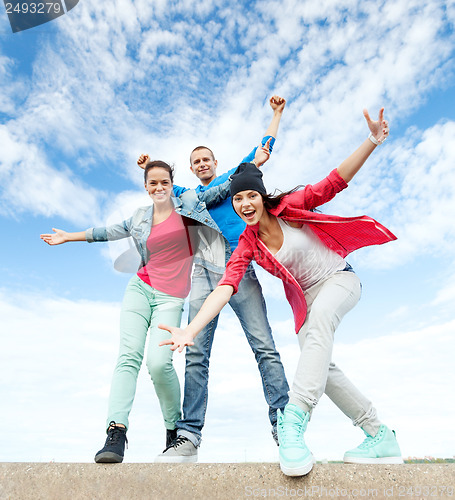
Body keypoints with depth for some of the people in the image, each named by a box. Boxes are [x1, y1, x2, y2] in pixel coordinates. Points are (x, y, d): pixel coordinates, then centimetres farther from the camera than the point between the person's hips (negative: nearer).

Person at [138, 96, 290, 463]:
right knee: (196, 354, -8)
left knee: (265, 347, -11)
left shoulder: (235, 177, 25)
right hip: (204, 273, 2)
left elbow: (264, 147, 32)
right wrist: (149, 168, 35)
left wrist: (276, 114, 39)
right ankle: (188, 437, -7)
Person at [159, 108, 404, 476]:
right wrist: (190, 331, -35)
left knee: (320, 316, -37)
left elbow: (335, 182, -13)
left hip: (339, 279, -3)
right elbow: (226, 287, -21)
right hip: (306, 297, 4)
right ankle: (381, 438, 5)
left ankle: (294, 421, -44)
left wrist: (372, 140, -27)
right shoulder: (248, 245, -9)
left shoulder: (290, 207, -12)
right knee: (320, 367, -13)